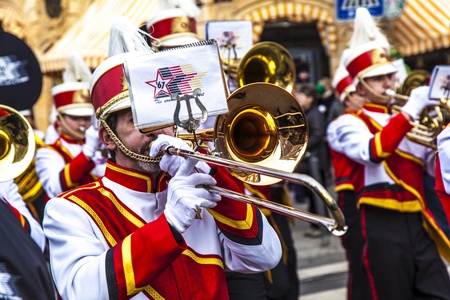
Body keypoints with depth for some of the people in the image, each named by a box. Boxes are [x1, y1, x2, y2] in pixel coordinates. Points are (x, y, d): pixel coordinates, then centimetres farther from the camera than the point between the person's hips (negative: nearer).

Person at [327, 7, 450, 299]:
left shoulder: (403, 120, 19)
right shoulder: (350, 122, -2)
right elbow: (373, 151, -24)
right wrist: (409, 112, -22)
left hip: (418, 222, 6)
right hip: (383, 226, -6)